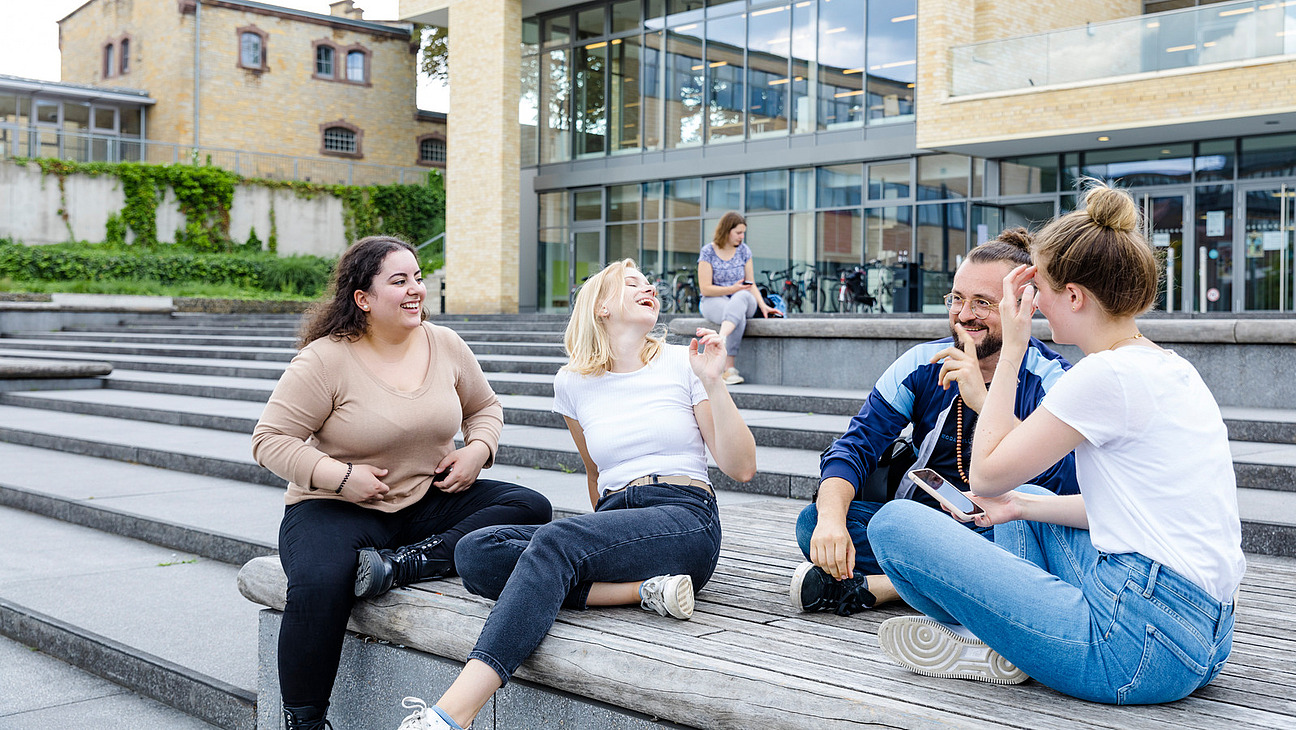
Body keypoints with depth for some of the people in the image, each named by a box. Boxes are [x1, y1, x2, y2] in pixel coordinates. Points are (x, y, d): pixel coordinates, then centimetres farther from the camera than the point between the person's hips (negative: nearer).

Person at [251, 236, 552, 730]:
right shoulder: (325, 360, -10)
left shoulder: (445, 345, 4)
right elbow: (270, 440, -9)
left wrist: (478, 450, -2)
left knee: (530, 508, -17)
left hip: (428, 501, 5)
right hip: (338, 507, -4)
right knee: (320, 585, -36)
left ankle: (399, 565, -26)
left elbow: (484, 407, 20)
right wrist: (339, 476, -21)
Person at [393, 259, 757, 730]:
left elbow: (741, 468, 1)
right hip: (614, 524, 4)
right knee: (474, 552, -19)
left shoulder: (682, 364, 6)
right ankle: (640, 588, -28)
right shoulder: (573, 382, 14)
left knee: (555, 541, -34)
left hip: (685, 522, -4)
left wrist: (713, 384, -9)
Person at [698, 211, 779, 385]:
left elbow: (751, 284, 9)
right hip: (713, 301, -3)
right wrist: (733, 289, -17)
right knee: (739, 317, -38)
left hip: (742, 299, 3)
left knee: (742, 297, -38)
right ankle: (729, 369, -50)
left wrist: (763, 305, -8)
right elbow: (705, 289, -8)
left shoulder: (744, 250, 8)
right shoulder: (708, 252, -3)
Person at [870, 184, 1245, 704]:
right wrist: (1023, 505, 21)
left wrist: (1011, 348, -2)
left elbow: (986, 473, -7)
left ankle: (1003, 652, 11)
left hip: (1139, 650, -10)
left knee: (894, 524, -11)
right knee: (1024, 504, 34)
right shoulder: (1172, 369, 13)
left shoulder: (1108, 374, -15)